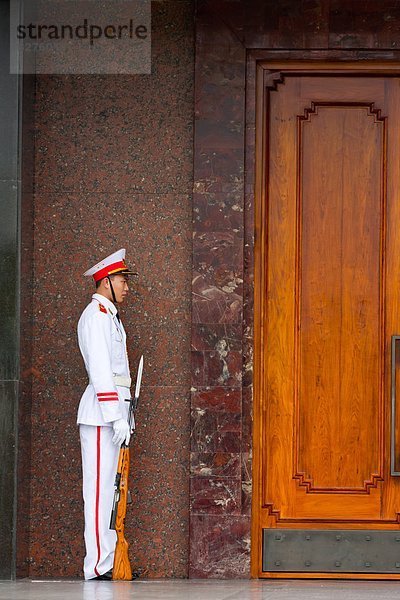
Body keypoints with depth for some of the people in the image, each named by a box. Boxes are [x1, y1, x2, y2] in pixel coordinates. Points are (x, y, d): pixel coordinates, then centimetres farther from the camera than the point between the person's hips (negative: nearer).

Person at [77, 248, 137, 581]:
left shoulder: (110, 316, 22)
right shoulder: (96, 314, -9)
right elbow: (100, 370, -18)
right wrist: (116, 416, -22)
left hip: (111, 411, 10)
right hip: (102, 411, -10)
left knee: (108, 487, 9)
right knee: (99, 487, -10)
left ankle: (106, 562, 12)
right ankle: (98, 566, -11)